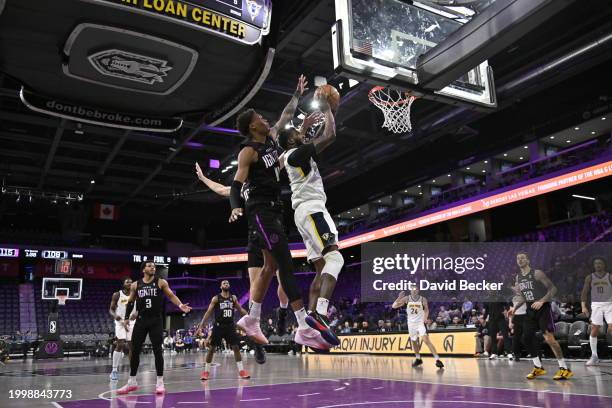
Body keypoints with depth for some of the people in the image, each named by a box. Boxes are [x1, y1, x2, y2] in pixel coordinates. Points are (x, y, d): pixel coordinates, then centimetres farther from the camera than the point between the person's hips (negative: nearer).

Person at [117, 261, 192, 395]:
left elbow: (171, 295, -3)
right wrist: (130, 312, -1)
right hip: (141, 320, 2)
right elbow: (130, 302, 16)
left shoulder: (161, 282, 1)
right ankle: (132, 382, 19)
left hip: (156, 320, -2)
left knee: (157, 350, -4)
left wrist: (180, 305, -20)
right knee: (135, 351, 5)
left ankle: (160, 382, 4)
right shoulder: (135, 285, 7)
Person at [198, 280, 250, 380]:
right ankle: (206, 371, 13)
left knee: (236, 347, 0)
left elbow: (240, 309, 15)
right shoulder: (216, 298, -3)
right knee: (211, 348, 1)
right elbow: (208, 312, -4)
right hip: (218, 326, -2)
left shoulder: (233, 298, 7)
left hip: (230, 326, 3)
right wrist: (201, 325, -10)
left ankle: (241, 371, 7)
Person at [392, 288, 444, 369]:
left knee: (426, 340, -18)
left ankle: (437, 360, -20)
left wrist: (425, 319, -12)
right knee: (413, 342, 15)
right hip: (411, 323, 4)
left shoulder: (423, 299, -8)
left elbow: (426, 310, 5)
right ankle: (418, 359, 34)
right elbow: (394, 306, -8)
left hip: (420, 323, -4)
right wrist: (399, 297, -21)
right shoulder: (407, 298, -5)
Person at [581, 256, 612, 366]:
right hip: (596, 305, 1)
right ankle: (594, 356, 10)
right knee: (594, 331, 0)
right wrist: (583, 306, -6)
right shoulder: (589, 277, 5)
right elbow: (585, 292, 5)